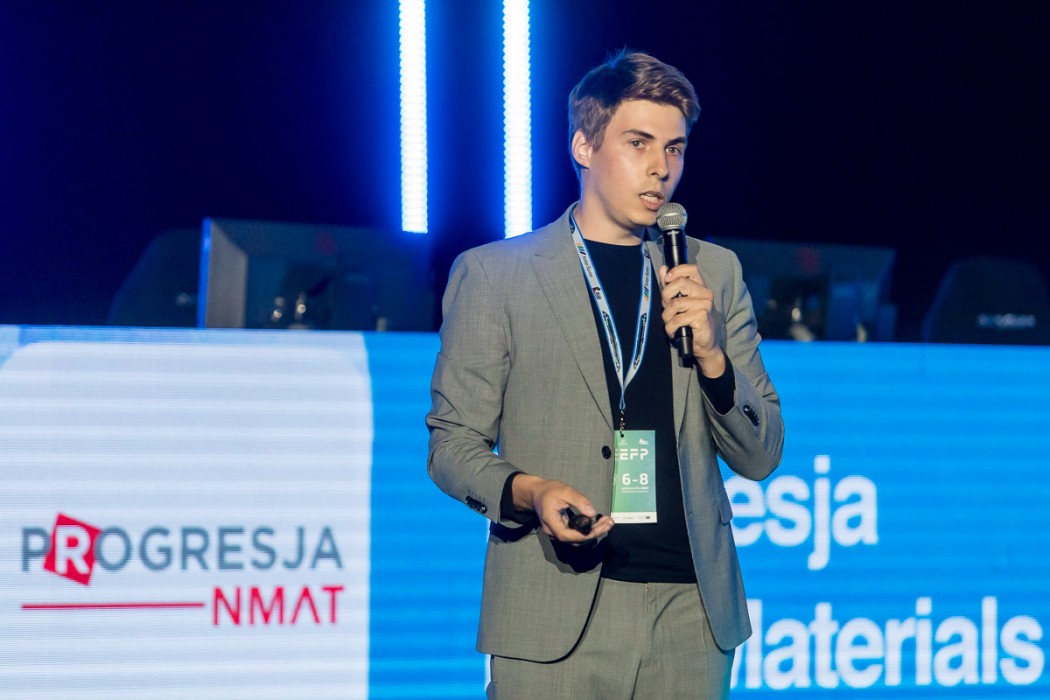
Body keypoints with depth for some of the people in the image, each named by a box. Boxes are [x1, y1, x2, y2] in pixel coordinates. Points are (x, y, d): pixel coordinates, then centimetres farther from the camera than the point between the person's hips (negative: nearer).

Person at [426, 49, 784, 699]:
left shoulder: (715, 273, 13)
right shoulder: (493, 274, 4)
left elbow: (760, 455, 12)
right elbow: (454, 444, 4)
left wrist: (710, 352, -5)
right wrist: (527, 491, -16)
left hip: (691, 611, 3)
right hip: (556, 620, -3)